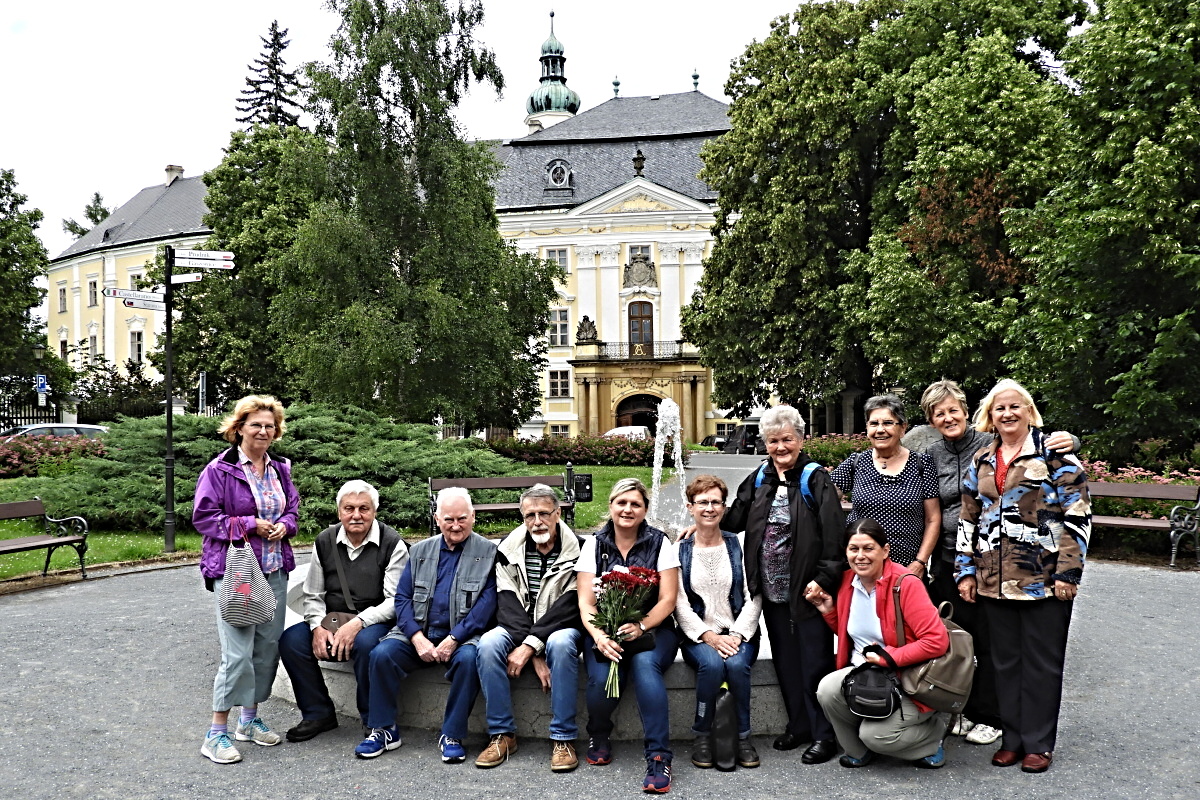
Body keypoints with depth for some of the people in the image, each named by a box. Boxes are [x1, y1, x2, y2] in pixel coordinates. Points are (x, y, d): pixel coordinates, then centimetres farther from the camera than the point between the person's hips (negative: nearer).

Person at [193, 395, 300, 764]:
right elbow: (204, 517, -10)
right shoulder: (219, 470, -8)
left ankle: (249, 719, 28)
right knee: (237, 653, -9)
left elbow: (293, 508, 20)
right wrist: (250, 525, -16)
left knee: (268, 647, 11)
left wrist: (284, 525, -3)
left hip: (275, 571, 7)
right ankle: (217, 732, 4)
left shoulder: (280, 469, 10)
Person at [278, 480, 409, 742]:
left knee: (366, 642, -36)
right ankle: (318, 713, 0)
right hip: (332, 621, 5)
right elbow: (312, 595, 11)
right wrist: (317, 627, -9)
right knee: (290, 640, -18)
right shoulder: (325, 541, 7)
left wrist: (358, 623, -25)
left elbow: (396, 601, -12)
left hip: (375, 621, -5)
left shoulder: (392, 544, -7)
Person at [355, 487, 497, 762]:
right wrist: (417, 638, -10)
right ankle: (383, 730, -5)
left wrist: (453, 639, -18)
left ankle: (451, 736, -17)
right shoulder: (419, 552, 14)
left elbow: (487, 603, -8)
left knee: (469, 658, -34)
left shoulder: (488, 552, 2)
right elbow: (402, 598, 7)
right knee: (381, 653, -22)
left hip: (463, 635, -3)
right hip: (419, 633, 3)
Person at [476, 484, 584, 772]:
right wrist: (535, 656, -19)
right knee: (488, 644, -27)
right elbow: (508, 604, -8)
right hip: (517, 629, 3)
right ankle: (502, 734, -15)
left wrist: (530, 646, -25)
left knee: (561, 643, -36)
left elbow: (569, 606, -16)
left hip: (561, 628, -2)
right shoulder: (509, 549, 0)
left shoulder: (577, 550, -8)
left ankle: (563, 738, -24)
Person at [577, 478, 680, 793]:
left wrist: (641, 626, -21)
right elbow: (585, 602, -1)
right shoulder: (594, 544, 4)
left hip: (652, 629, -1)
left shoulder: (659, 543, 1)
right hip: (605, 629, 1)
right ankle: (598, 736, 8)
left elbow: (668, 599, -4)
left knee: (645, 665, -33)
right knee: (601, 679, -27)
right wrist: (599, 636, -20)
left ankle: (659, 757, -26)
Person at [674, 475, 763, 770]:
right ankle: (702, 735, -10)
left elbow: (753, 597, 1)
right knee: (711, 664, -31)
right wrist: (709, 636, -14)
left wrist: (737, 635, -12)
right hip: (697, 635, 0)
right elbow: (679, 604, -2)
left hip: (739, 632, 1)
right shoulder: (679, 550, 4)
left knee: (737, 664, -31)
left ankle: (743, 736, -10)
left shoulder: (739, 545, 5)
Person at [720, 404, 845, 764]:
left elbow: (833, 535, -13)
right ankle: (798, 725, 29)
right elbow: (733, 519, 18)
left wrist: (823, 580, -18)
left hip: (807, 589, -6)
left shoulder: (815, 480, -8)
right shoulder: (759, 480, 9)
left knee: (814, 662, 2)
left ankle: (824, 734, 14)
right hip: (771, 590, 6)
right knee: (785, 661, 15)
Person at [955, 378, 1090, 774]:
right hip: (995, 581, 5)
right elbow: (968, 519, 14)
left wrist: (1068, 571, -13)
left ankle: (1039, 743, 18)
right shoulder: (982, 462, 11)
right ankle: (1012, 737, 25)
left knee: (1041, 663, 6)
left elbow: (1078, 514, -9)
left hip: (1044, 579, -5)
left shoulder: (1055, 454, -5)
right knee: (1005, 660, 13)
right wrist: (966, 571, 9)